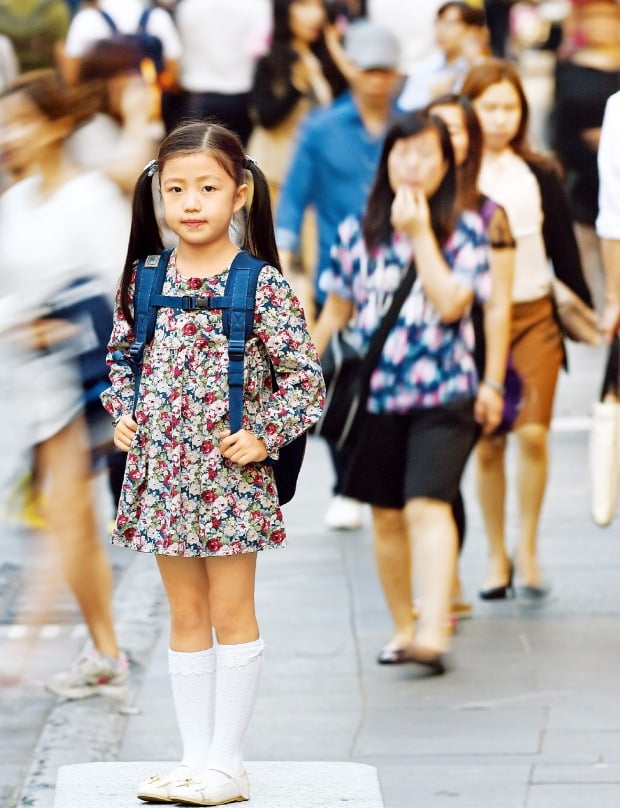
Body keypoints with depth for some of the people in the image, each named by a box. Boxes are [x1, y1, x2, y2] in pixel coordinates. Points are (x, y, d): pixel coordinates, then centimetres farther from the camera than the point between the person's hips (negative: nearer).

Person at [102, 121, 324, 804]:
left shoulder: (261, 285, -9)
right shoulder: (147, 278, 4)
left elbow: (304, 377, -7)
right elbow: (120, 355, 18)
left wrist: (263, 437, -14)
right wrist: (122, 414, 3)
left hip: (230, 474, -4)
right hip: (161, 470, 5)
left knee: (231, 612, 2)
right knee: (185, 617, 10)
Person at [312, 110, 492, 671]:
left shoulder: (466, 229, -2)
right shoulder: (358, 234, 5)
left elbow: (451, 303, -15)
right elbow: (336, 310, 14)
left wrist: (421, 234, -14)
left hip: (442, 393, -3)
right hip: (376, 394, 3)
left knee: (428, 506, -17)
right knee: (387, 517, 10)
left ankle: (432, 633, -26)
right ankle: (402, 629, 24)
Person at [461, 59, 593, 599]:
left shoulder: (540, 176, 6)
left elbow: (565, 253, 11)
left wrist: (588, 315, 11)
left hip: (535, 315, 1)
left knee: (533, 433, -9)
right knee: (488, 442, 2)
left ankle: (527, 550, 5)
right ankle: (496, 556, 13)